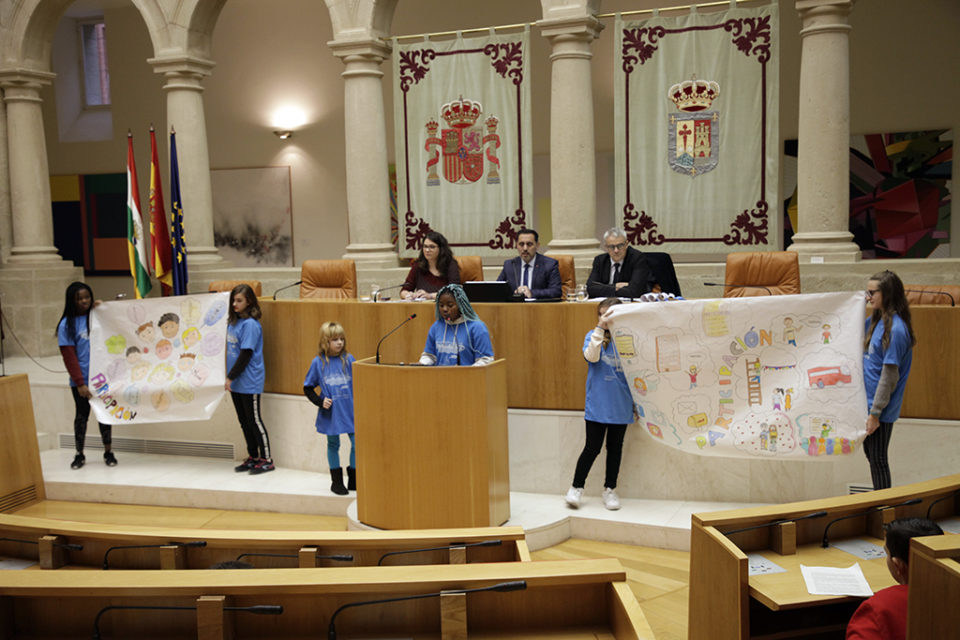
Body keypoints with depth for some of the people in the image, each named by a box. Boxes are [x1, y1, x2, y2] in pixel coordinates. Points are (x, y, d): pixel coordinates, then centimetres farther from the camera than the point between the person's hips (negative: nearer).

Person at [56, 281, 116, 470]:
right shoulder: (67, 324, -6)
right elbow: (69, 357, -8)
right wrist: (80, 383, -13)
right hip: (81, 381, -2)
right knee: (81, 415, 9)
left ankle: (108, 452, 21)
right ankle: (79, 454, 23)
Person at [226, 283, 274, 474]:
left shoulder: (250, 324, -17)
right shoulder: (233, 321, 9)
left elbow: (246, 354, -19)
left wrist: (231, 377, -15)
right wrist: (230, 378, 9)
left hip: (249, 382, -8)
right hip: (236, 382, 8)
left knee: (254, 420, -1)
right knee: (244, 421, 14)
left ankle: (266, 459, 9)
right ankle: (253, 457, 25)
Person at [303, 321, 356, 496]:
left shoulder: (349, 359, 0)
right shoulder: (318, 362, -4)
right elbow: (308, 387, 3)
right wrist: (320, 401, -10)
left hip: (350, 411, 1)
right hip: (330, 413, -1)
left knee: (357, 444, 0)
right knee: (333, 445, 11)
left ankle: (353, 480, 19)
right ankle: (336, 481, 24)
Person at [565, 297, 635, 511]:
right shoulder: (594, 335, -1)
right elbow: (592, 357, -20)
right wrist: (600, 328, -27)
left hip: (621, 405, 2)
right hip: (597, 403, -2)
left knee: (615, 447, 12)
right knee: (592, 448, 1)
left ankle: (610, 489, 25)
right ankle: (576, 488, 16)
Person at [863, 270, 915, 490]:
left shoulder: (896, 329, -20)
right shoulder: (876, 320, 6)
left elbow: (890, 375, -20)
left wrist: (875, 412, -18)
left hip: (881, 407, -9)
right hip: (868, 402, 9)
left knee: (878, 458, 4)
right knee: (871, 454, 19)